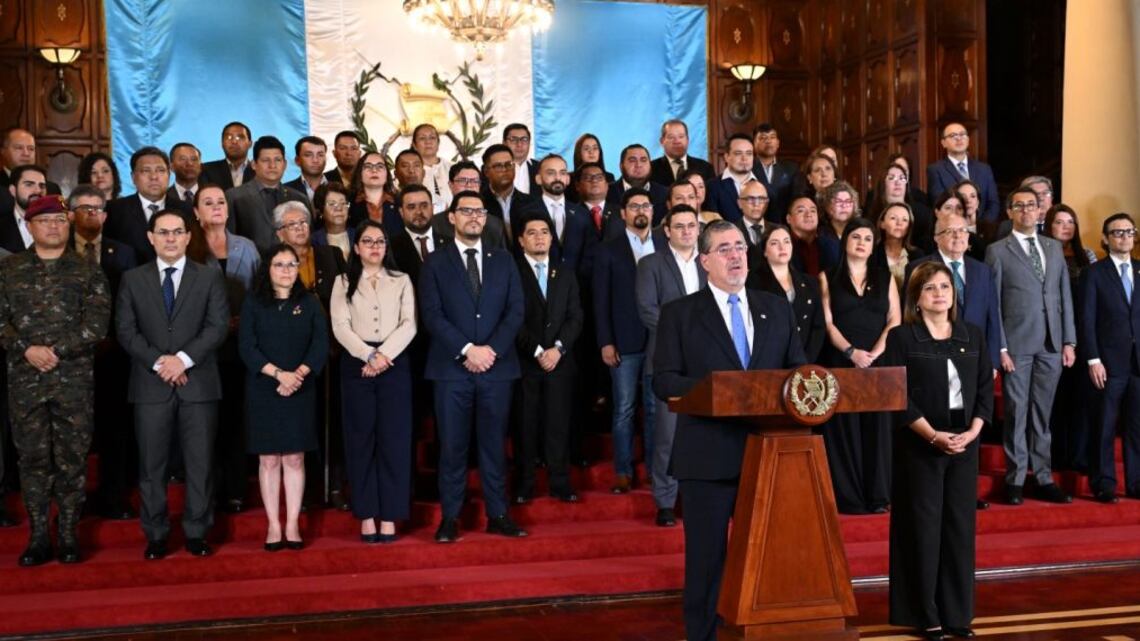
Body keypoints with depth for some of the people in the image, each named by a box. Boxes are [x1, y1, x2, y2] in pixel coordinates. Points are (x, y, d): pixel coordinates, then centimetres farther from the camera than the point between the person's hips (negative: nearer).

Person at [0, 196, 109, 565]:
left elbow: (97, 323, -5)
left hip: (75, 380, -1)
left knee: (72, 458, 2)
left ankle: (69, 535, 11)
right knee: (32, 458, 5)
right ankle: (38, 537, 12)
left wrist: (55, 350, -14)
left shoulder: (88, 272, 5)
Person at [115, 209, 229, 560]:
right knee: (151, 464, 4)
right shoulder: (132, 279, 10)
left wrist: (184, 358, -14)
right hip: (150, 385, 1)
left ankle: (197, 532, 13)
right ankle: (155, 534, 14)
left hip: (198, 383, 0)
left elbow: (218, 325, -2)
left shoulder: (209, 277, 7)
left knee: (200, 463, 3)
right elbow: (125, 330, 2)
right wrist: (158, 361, -12)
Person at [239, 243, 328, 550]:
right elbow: (247, 348, -5)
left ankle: (293, 525, 7)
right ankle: (273, 526, 7)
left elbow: (321, 345, 1)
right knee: (268, 459, 2)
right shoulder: (253, 303, 4)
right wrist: (279, 373, -16)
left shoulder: (310, 303, 7)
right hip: (263, 391, -1)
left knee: (294, 458, 2)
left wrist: (298, 374, -14)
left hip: (300, 392, 1)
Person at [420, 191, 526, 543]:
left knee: (494, 444, 7)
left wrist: (492, 349, -9)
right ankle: (450, 517, 9)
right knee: (452, 445, 1)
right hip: (451, 368, -2)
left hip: (497, 366, 2)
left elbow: (516, 310, 4)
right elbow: (432, 315, -4)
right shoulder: (435, 263, 5)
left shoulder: (503, 260, 12)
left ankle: (498, 515, 14)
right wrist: (467, 351, -14)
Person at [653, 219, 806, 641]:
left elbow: (797, 368, 12)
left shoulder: (777, 309, 13)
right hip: (708, 456, -3)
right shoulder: (679, 314, 1)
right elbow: (663, 381, -6)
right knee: (707, 558, 3)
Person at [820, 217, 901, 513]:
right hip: (842, 362, -1)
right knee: (845, 428, -2)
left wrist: (877, 350, -11)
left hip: (879, 363, 2)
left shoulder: (885, 277, 13)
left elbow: (895, 319, 4)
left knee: (877, 427, 0)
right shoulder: (828, 278, 8)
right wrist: (851, 351, -14)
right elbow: (827, 322, -1)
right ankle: (848, 497, 1)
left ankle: (877, 496, 3)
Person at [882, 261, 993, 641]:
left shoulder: (972, 335, 10)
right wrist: (933, 435, -16)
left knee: (960, 526, 7)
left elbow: (986, 389, 7)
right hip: (919, 446, -4)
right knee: (923, 527, 1)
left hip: (965, 443, 4)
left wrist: (972, 432, -8)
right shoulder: (901, 337, -4)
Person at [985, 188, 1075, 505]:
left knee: (1042, 414, 8)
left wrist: (1069, 341, 6)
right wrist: (1000, 348, -9)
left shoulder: (1054, 247, 14)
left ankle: (1044, 478, 14)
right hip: (1017, 345, -3)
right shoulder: (997, 251, 1)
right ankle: (1015, 480, 9)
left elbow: (1065, 296, 12)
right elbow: (992, 303, -3)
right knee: (1017, 414, 1)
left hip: (1051, 345, 4)